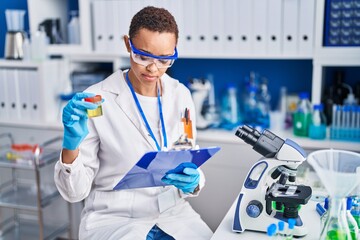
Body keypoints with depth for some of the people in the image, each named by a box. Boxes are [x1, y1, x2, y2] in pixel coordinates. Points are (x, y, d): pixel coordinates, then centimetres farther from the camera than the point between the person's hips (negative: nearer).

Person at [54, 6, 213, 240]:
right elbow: (75, 191, -9)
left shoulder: (181, 96, 1)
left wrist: (192, 182, -15)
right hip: (113, 218, -4)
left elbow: (193, 172, 7)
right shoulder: (97, 101, -12)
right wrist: (71, 145, -28)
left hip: (172, 212, 5)